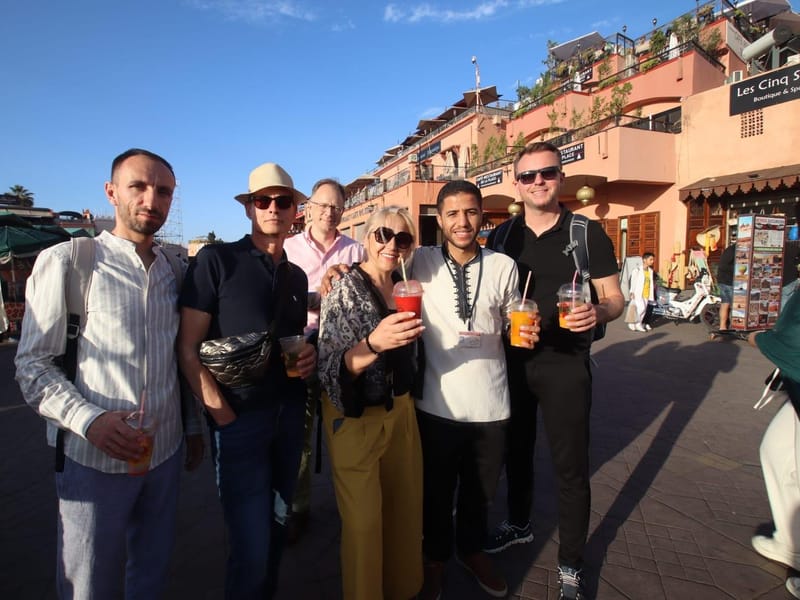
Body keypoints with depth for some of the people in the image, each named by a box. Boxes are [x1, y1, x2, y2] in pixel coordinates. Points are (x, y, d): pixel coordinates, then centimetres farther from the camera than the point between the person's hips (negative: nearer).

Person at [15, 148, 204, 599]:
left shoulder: (174, 269, 7)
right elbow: (34, 363, -7)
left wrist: (193, 426, 14)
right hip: (95, 458, -3)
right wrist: (89, 421, -22)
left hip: (165, 452, 4)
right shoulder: (66, 261, -7)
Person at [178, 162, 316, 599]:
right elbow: (188, 349, -10)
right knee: (251, 546, 0)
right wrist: (223, 415, -14)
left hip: (289, 413, 6)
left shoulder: (297, 276, 10)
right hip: (239, 419, -5)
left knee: (277, 528, 18)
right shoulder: (217, 259, -8)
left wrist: (309, 357, -1)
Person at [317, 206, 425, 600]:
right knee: (363, 520, 4)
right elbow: (330, 369, -23)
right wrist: (374, 343, -39)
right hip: (356, 417, -6)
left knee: (406, 506, 18)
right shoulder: (346, 290, -16)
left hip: (400, 410, 7)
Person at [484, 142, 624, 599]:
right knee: (517, 450, 19)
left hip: (565, 364, -3)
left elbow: (615, 298, -5)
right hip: (512, 361, 4)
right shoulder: (501, 236, 4)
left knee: (571, 467, 6)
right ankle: (519, 524, 44)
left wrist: (598, 312, -26)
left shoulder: (588, 233, -6)